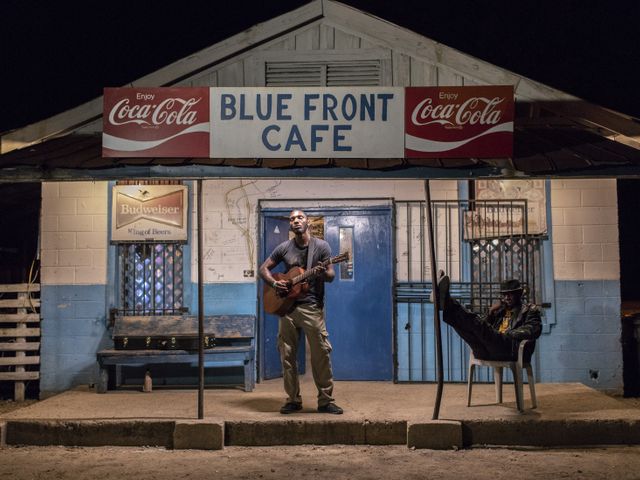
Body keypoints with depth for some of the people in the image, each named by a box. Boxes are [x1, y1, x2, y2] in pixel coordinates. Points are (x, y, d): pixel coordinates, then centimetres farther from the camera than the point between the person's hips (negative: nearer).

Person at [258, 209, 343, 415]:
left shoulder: (321, 246, 1)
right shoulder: (284, 248, 8)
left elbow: (331, 276, -3)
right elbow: (263, 268, 13)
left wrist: (322, 273, -26)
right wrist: (274, 284, -5)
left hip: (312, 307, -3)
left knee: (321, 354, -5)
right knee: (287, 355, 5)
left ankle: (325, 401, 6)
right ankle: (293, 400, 17)